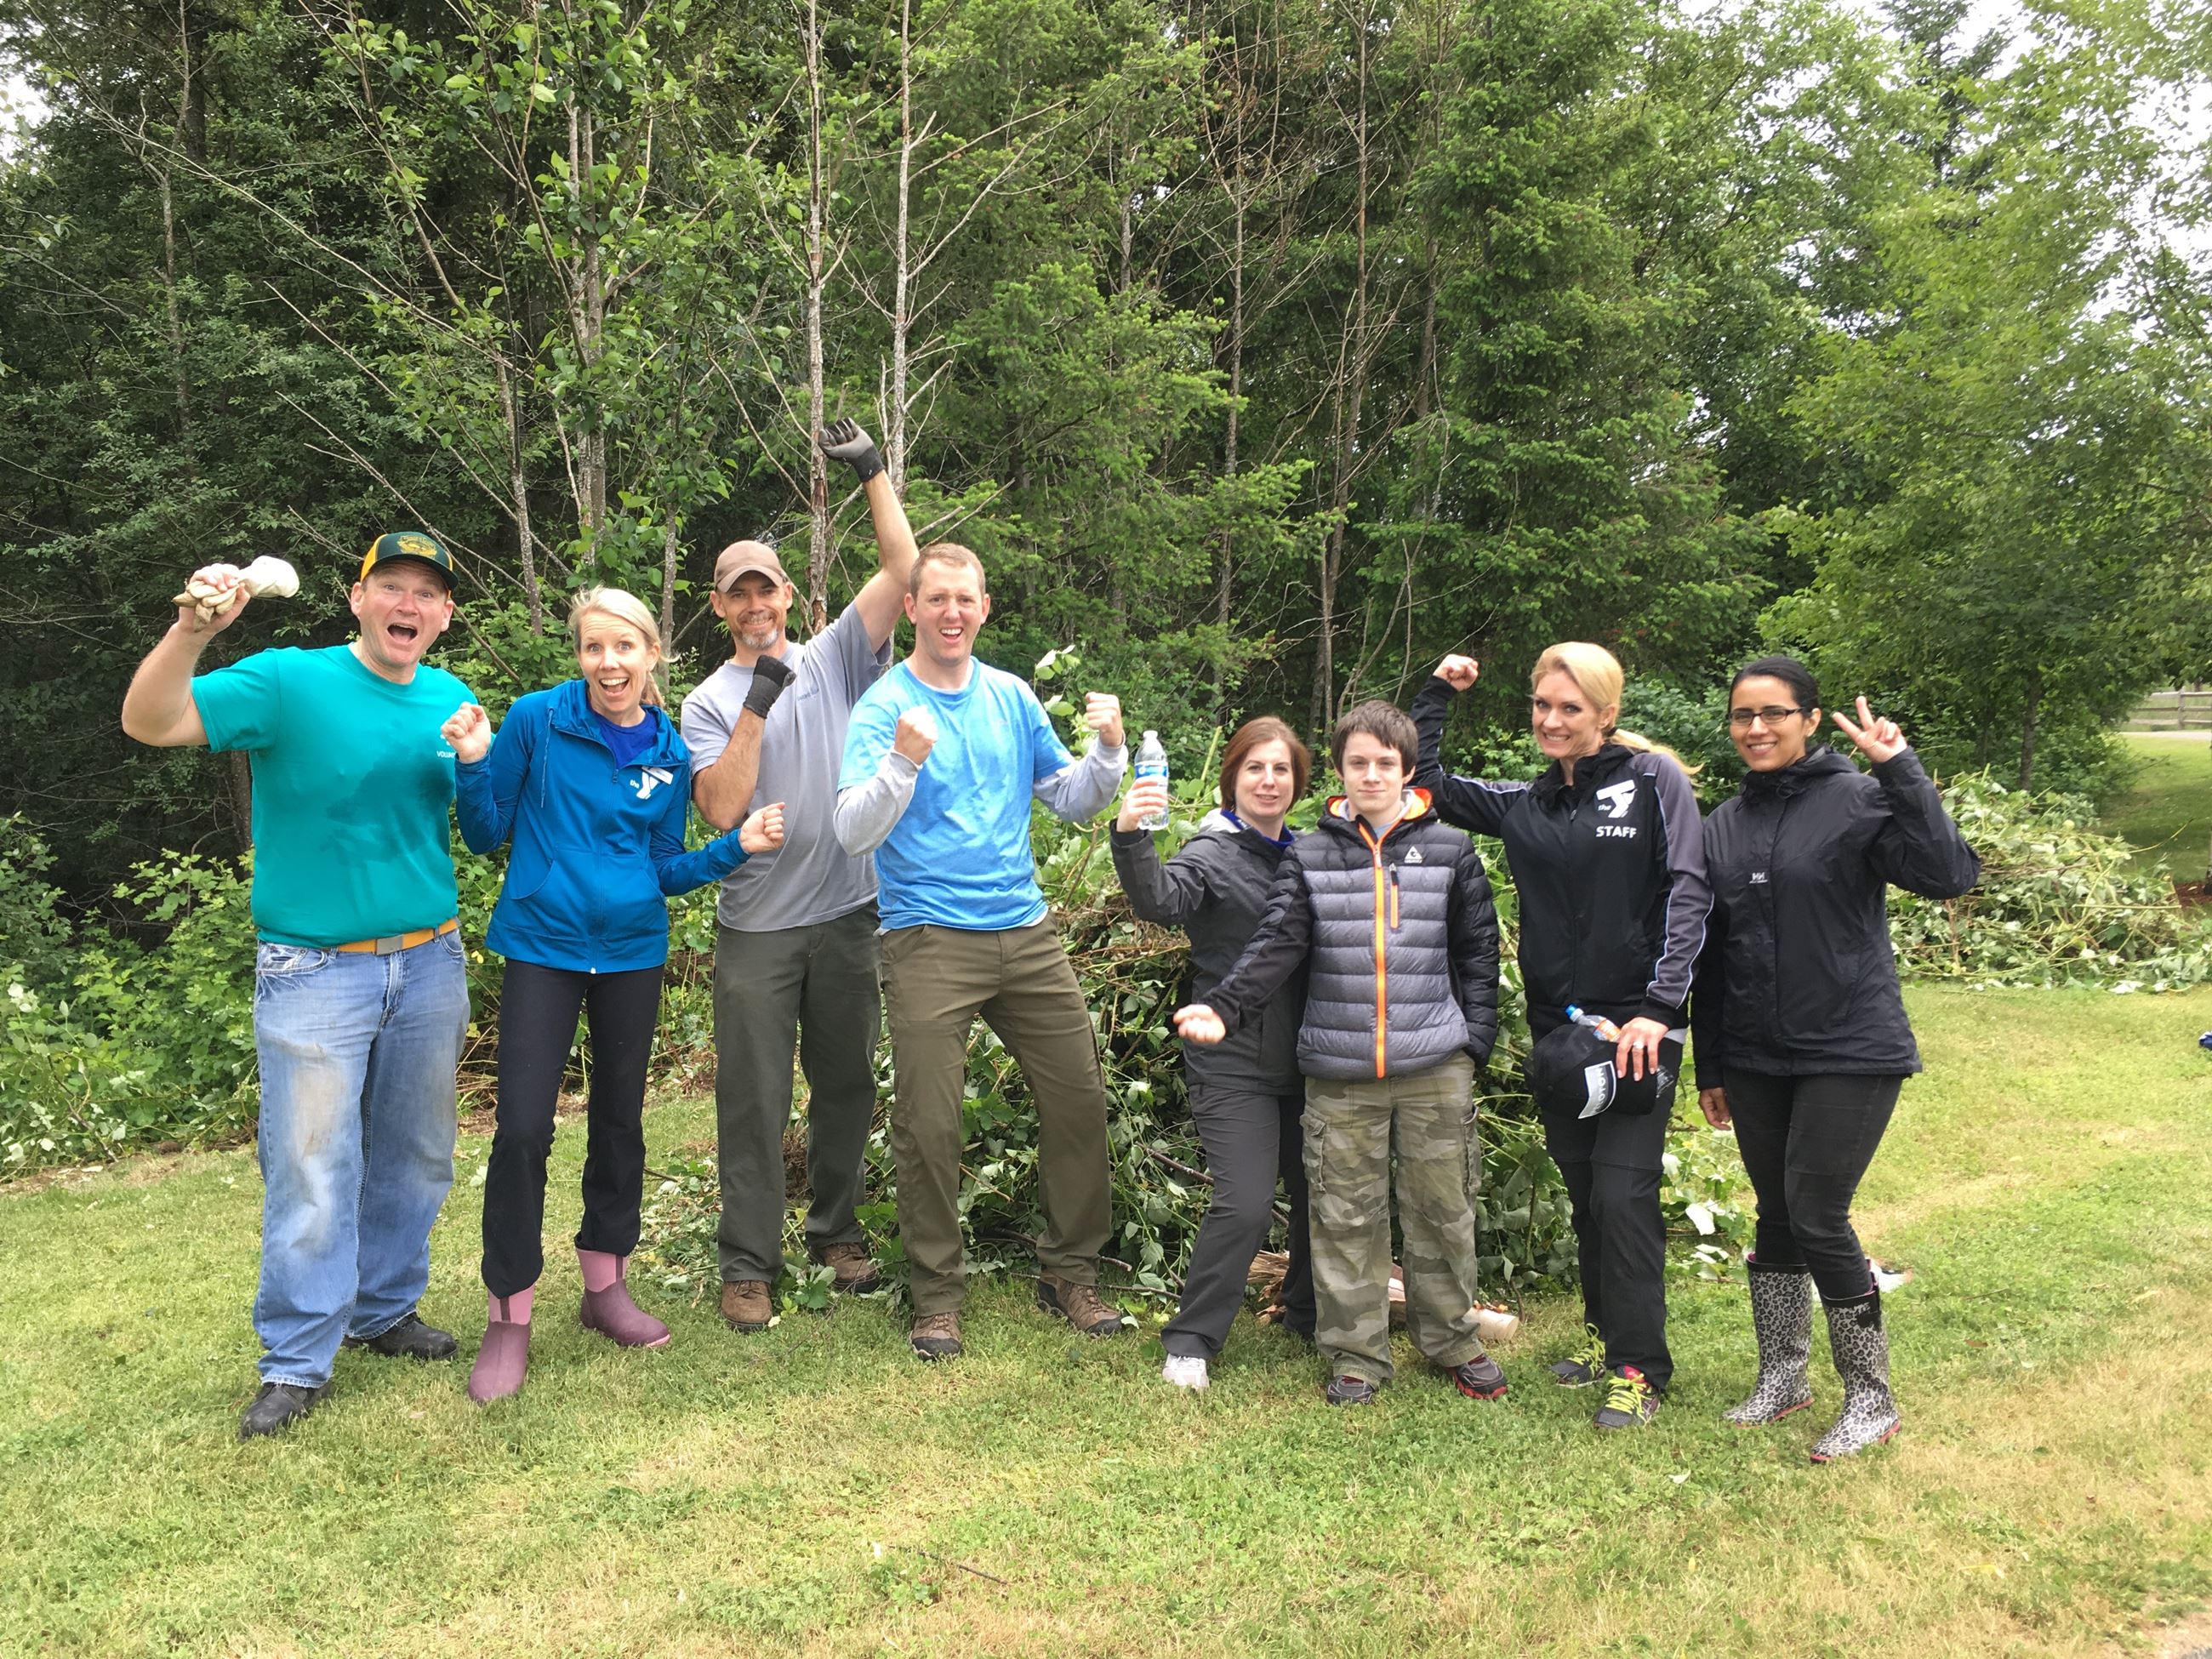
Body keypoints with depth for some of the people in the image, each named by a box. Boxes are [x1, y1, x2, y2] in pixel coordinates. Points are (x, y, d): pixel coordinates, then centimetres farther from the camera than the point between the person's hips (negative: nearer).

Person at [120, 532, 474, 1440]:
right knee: (311, 1169, -4)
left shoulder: (454, 701, 7)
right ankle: (297, 1360, 10)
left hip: (430, 962, 5)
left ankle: (384, 1308, 33)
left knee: (413, 1155, 15)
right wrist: (191, 630, -36)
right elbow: (150, 722, -19)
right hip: (314, 969, -5)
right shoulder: (289, 681, -8)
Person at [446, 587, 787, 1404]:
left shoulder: (670, 755, 3)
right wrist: (475, 765, -17)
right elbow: (487, 834, 0)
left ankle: (606, 1285, 29)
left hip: (632, 953, 3)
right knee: (522, 1127, -7)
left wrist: (737, 846, -4)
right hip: (542, 947, -3)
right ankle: (509, 1318, 7)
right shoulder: (537, 720, -6)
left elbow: (664, 872, 10)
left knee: (620, 1120, 11)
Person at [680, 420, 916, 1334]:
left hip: (847, 915, 2)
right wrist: (759, 703, -15)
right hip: (757, 926, -1)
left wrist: (873, 473, -7)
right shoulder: (708, 703, 3)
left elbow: (902, 569, -3)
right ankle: (749, 1265, 13)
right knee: (754, 1098, 2)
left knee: (846, 1083, 12)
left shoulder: (834, 662, 7)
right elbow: (722, 809, -12)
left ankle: (837, 1231, 29)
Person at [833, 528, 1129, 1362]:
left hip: (1026, 933, 5)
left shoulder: (1012, 697, 10)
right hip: (929, 942, -4)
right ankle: (937, 1294, 16)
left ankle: (1071, 1271, 23)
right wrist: (902, 764, -30)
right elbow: (854, 833, -14)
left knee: (1079, 1098, 6)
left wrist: (1109, 751, -3)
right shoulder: (884, 706, -3)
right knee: (927, 1124, -2)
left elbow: (1071, 801, 15)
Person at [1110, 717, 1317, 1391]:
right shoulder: (1213, 855, -7)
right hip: (1234, 1064, -6)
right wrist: (1131, 838, -45)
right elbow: (1160, 900, -28)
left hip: (1302, 1059, 6)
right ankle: (1190, 1339, 6)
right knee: (1246, 1205, -13)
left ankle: (1307, 1312, 39)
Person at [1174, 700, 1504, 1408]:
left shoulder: (1450, 851, 5)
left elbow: (1478, 952, 9)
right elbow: (1276, 948, -4)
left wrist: (1476, 1040, 1)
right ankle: (1356, 1355, 20)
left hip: (1436, 1067, 0)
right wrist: (1222, 1008, -19)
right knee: (1346, 1216, 6)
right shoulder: (1309, 856, 3)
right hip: (1339, 1072, 0)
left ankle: (1452, 1340, 29)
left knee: (1442, 1208, 10)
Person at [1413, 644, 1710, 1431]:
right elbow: (1425, 781, 16)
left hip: (1636, 1026, -5)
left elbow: (1688, 892, -9)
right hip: (1556, 1030, 5)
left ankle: (1640, 1369, 6)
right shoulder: (1523, 804, 10)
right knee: (1584, 1194, 13)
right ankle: (1606, 1335, 29)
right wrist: (1436, 695, 7)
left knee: (1624, 1194, -7)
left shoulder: (1653, 781, -3)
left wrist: (1659, 1007, -17)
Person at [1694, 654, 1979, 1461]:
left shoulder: (1858, 800, -8)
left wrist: (1899, 768, -28)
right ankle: (1782, 1377, 29)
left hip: (1850, 1054, -5)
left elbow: (1947, 874, -23)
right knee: (1776, 1215, 13)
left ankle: (1872, 1399, 13)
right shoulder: (1723, 825, 8)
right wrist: (1710, 1068, 14)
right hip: (1756, 1061, 5)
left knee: (1818, 1219, -5)